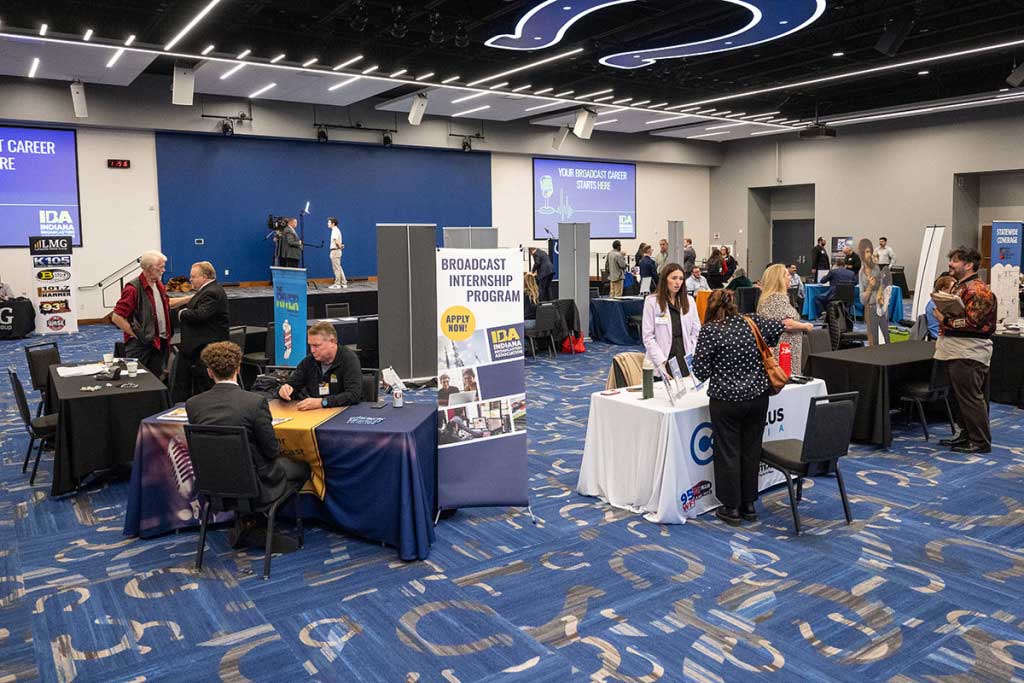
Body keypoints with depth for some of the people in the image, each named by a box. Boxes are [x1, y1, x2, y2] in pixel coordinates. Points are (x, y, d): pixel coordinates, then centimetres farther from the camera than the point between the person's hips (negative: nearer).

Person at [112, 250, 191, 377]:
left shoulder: (159, 284, 10)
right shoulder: (133, 289, -18)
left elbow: (166, 303, 28)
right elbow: (116, 317, -17)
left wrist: (190, 298, 19)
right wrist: (136, 335, -14)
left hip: (160, 343, 8)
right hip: (140, 346, -8)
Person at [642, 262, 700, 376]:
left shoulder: (689, 300, 9)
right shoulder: (651, 301, -2)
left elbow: (696, 331, 10)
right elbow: (648, 336, -6)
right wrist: (661, 361, -14)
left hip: (685, 359, 3)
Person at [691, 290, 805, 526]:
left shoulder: (709, 331, -9)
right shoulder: (752, 322, 3)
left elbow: (701, 371, -9)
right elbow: (786, 325, 15)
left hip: (726, 401, -4)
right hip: (757, 397, 5)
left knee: (728, 453, 6)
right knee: (751, 450, 14)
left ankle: (731, 508, 14)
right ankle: (749, 505, 25)